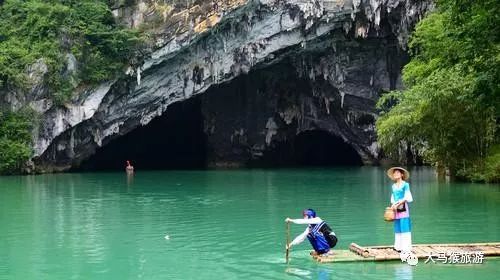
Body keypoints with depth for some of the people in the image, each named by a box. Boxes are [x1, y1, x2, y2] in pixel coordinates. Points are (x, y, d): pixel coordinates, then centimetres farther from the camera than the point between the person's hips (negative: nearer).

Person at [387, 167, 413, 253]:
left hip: (403, 207, -5)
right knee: (397, 227, 5)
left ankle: (406, 247, -8)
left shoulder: (405, 185, -2)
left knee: (404, 226, -8)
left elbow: (407, 197, -7)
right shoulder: (393, 186, 15)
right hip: (396, 209, 5)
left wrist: (398, 204, -13)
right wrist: (392, 206, -2)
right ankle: (399, 246, 8)